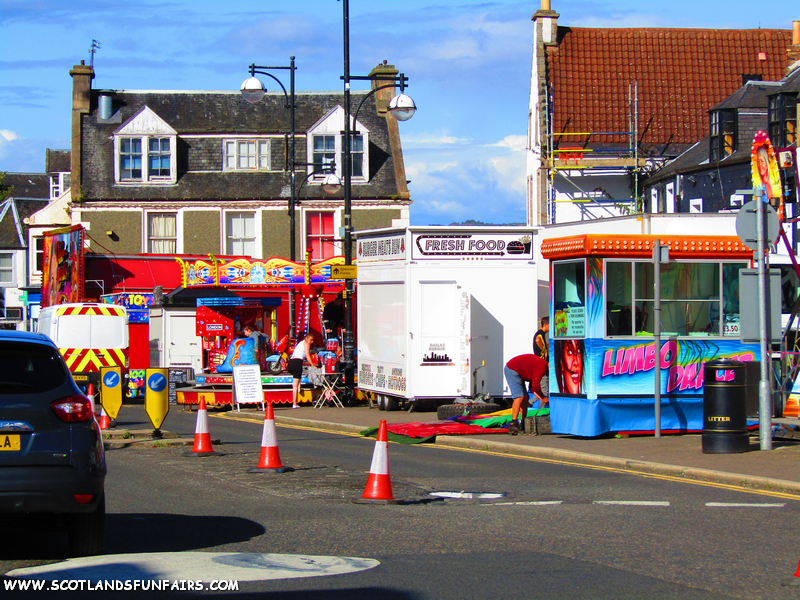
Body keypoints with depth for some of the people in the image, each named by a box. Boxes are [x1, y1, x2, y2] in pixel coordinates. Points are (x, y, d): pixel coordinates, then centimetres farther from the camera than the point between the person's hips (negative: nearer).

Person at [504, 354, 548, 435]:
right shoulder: (542, 366, -19)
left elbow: (532, 387, 16)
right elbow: (535, 386, -23)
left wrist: (541, 398, 4)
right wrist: (543, 398, -10)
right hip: (511, 369, -11)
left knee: (525, 398, 9)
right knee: (519, 397, -18)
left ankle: (523, 425, 10)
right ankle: (513, 425, -23)